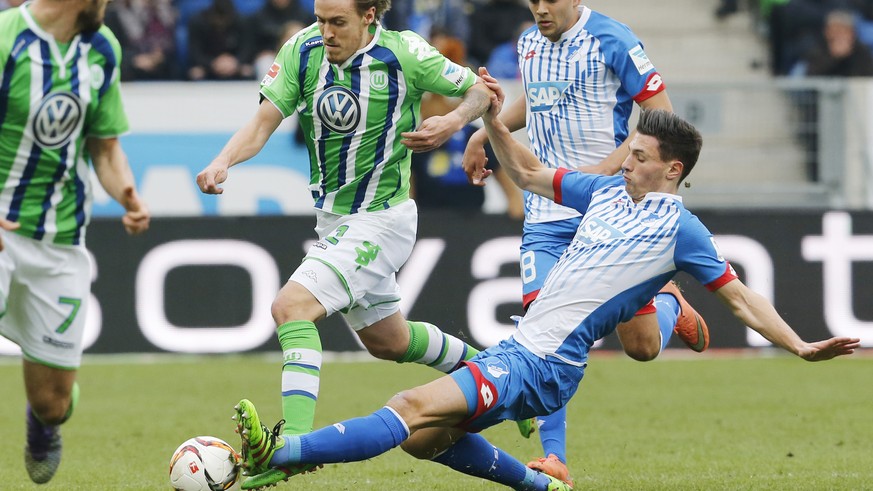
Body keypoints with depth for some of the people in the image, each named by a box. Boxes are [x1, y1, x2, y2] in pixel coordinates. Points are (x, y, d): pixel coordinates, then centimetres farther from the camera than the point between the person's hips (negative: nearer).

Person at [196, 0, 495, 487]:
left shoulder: (403, 53, -18)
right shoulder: (304, 50, -7)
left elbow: (482, 89, -5)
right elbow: (265, 121, -10)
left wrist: (453, 122, -25)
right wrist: (223, 162, -28)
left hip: (381, 219, -7)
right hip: (333, 218, 7)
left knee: (292, 306, -25)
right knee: (387, 340, 24)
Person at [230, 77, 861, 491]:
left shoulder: (679, 228, -4)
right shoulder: (605, 192, 16)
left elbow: (740, 297, -1)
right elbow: (529, 173, 29)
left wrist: (800, 345, -12)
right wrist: (494, 120, 15)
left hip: (545, 367, -8)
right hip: (518, 348, 8)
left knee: (416, 408, -22)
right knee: (422, 436, 10)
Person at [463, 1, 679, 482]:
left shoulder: (611, 40, -10)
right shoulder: (529, 44, 9)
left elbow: (662, 116, -10)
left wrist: (603, 170, -18)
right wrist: (483, 134, 23)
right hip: (545, 215, 4)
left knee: (641, 346, 0)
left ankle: (668, 302, 36)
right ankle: (555, 459, -8)